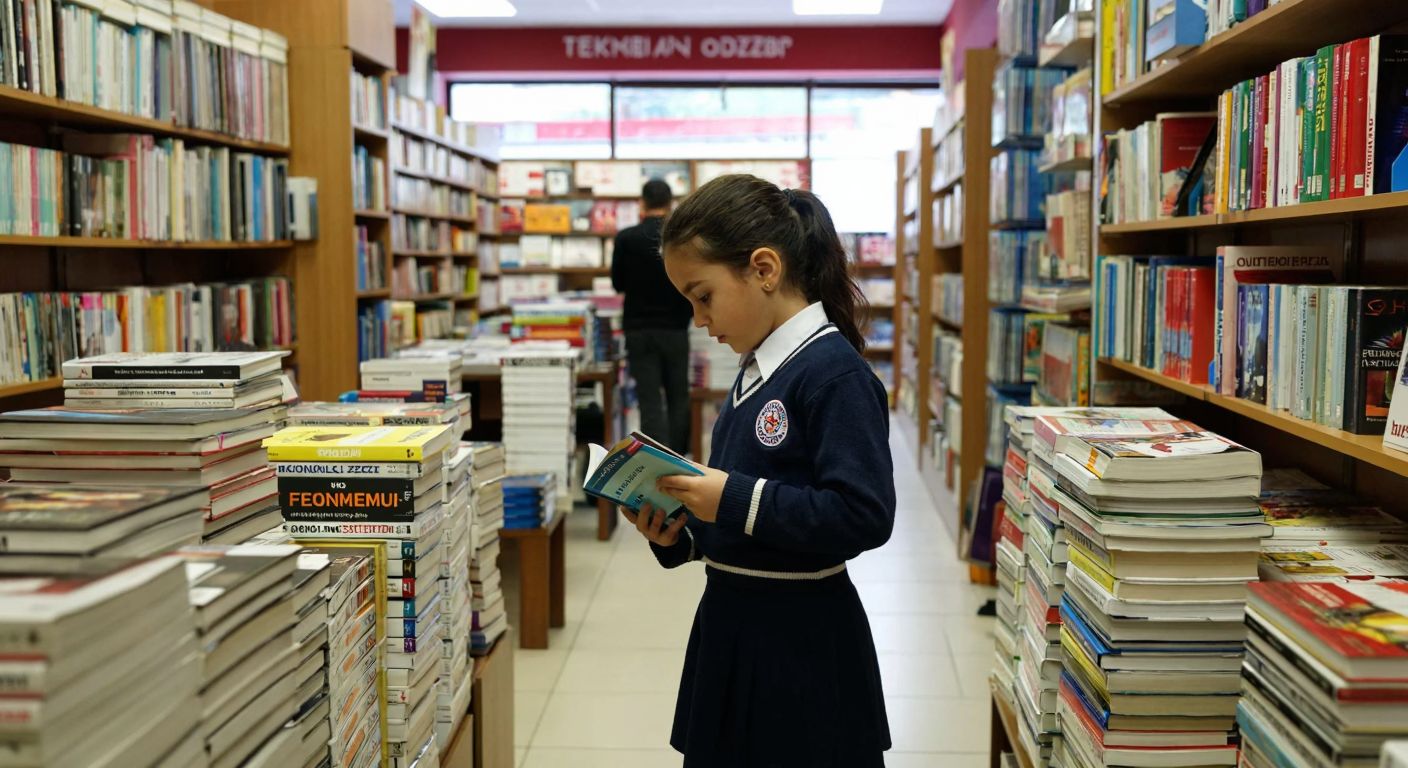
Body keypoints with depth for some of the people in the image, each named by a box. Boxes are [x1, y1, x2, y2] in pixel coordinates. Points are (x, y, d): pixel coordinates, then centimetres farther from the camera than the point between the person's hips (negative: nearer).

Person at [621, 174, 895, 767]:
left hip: (802, 641, -8)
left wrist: (736, 499, -25)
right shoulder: (756, 372, 9)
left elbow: (864, 514, -26)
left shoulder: (836, 374, -18)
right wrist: (678, 535, 1)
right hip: (730, 621, 8)